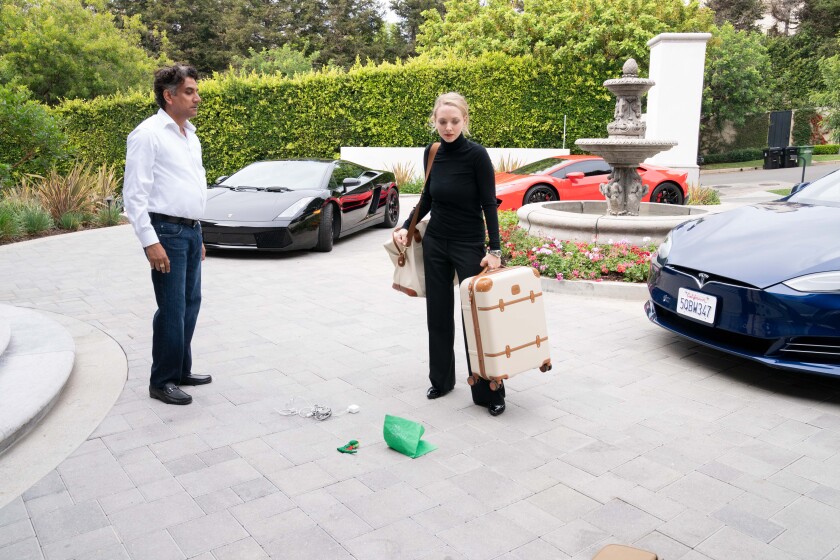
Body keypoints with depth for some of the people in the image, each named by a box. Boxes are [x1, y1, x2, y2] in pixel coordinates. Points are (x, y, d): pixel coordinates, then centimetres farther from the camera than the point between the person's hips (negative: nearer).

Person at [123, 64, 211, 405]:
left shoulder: (190, 135, 16)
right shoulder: (148, 134, -9)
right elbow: (134, 194, -14)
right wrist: (151, 242, -19)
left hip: (191, 230, 8)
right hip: (166, 231, -8)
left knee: (191, 303, 12)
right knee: (172, 309, -6)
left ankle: (181, 370, 24)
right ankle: (162, 382, 6)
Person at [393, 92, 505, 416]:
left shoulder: (477, 154, -15)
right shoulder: (431, 153, 1)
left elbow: (489, 204, -13)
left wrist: (494, 250, -18)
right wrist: (406, 227, 4)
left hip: (469, 244, -5)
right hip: (435, 243, 6)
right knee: (438, 313, 12)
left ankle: (488, 392, 7)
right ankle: (441, 379, 28)